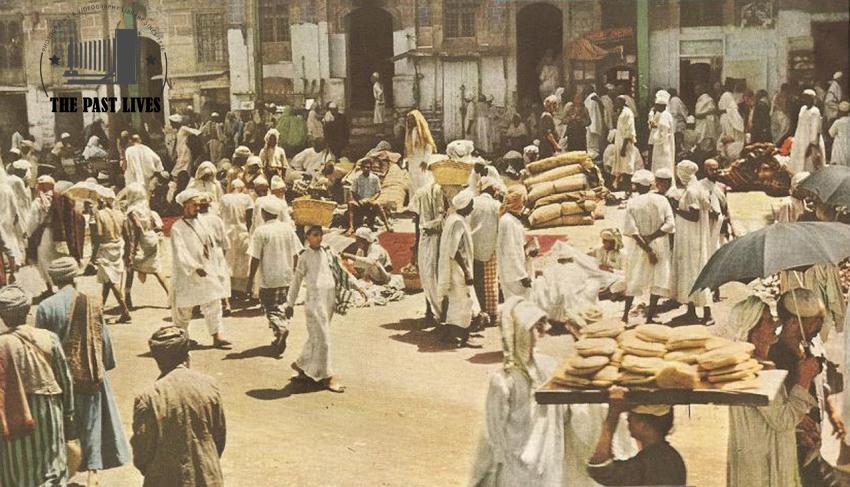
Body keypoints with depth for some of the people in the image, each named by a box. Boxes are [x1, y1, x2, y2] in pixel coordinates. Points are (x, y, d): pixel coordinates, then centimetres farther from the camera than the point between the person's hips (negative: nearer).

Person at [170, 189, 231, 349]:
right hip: (186, 274, -5)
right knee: (184, 308, 7)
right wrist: (195, 268, -29)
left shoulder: (199, 223, 8)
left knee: (213, 303, -3)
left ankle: (217, 337, -3)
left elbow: (210, 243, 21)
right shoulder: (177, 228, -12)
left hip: (205, 271, 5)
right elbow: (180, 253, -21)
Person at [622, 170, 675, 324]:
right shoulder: (662, 200, -4)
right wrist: (651, 237, -10)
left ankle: (625, 315, 18)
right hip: (660, 245, 0)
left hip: (638, 246, 0)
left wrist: (647, 250, -14)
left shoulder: (632, 203, -9)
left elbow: (632, 230, -15)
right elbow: (670, 224, -11)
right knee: (658, 279, 8)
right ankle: (650, 316, 6)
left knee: (633, 279, 13)